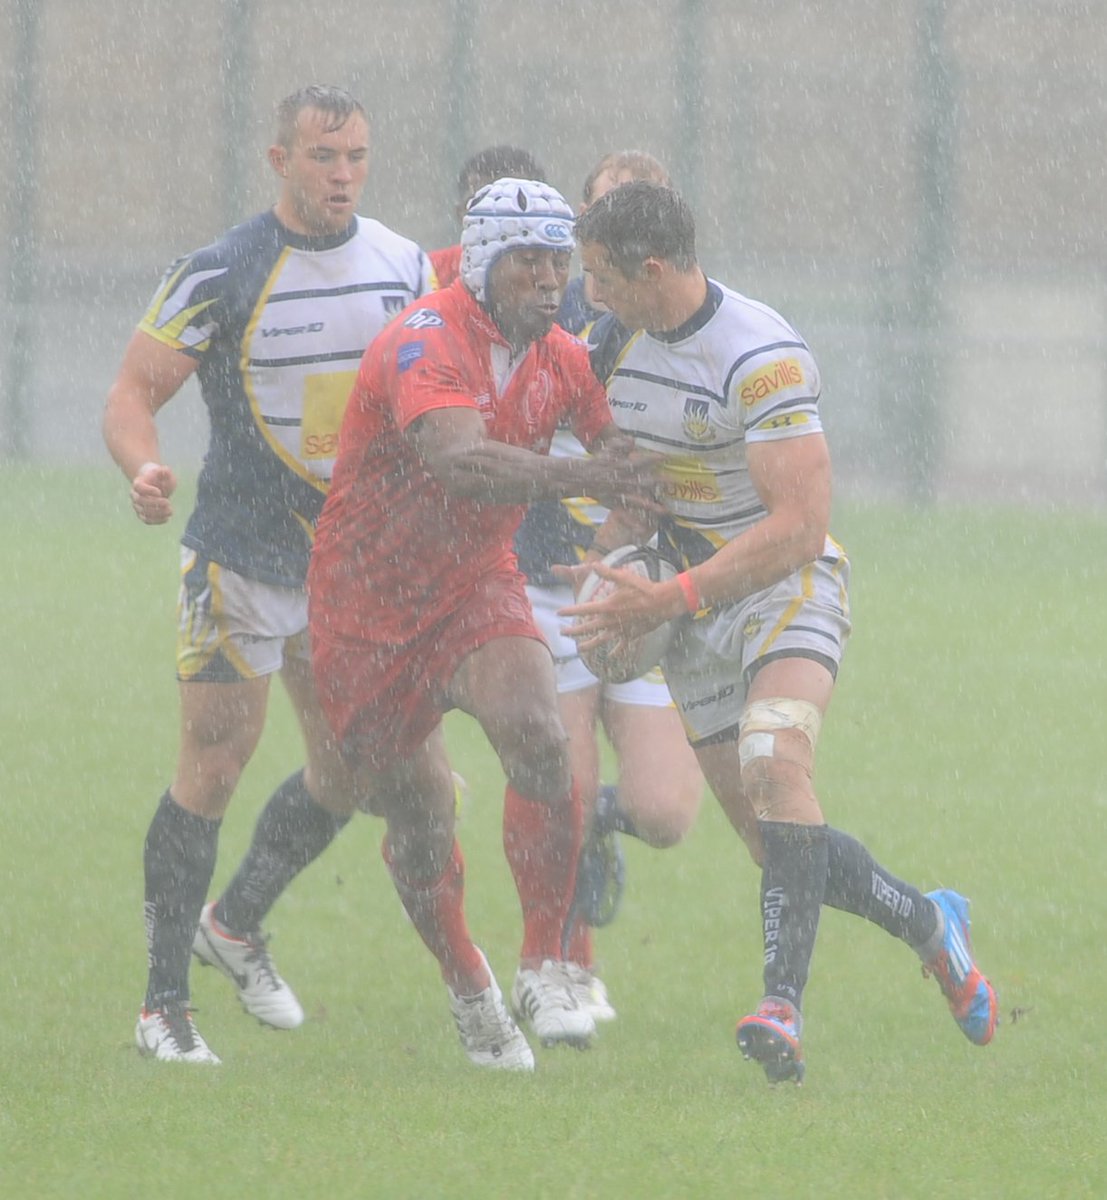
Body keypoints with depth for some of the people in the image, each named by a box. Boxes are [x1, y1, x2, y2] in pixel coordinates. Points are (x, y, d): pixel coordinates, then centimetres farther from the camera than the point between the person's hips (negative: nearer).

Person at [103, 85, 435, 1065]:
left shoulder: (405, 267, 3)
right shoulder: (221, 275, -12)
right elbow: (135, 389, -11)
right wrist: (145, 469, -30)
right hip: (239, 556, -5)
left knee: (348, 773, 8)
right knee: (214, 768, -7)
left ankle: (236, 924, 33)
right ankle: (164, 1003, 1)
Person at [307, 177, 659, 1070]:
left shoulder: (558, 358, -2)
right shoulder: (428, 344, -24)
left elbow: (615, 442, 16)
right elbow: (459, 460, -42)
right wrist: (578, 476, -53)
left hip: (477, 587, 4)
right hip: (369, 607, -4)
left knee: (539, 739, -24)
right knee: (419, 819, 2)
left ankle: (545, 968, -15)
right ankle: (470, 992, 27)